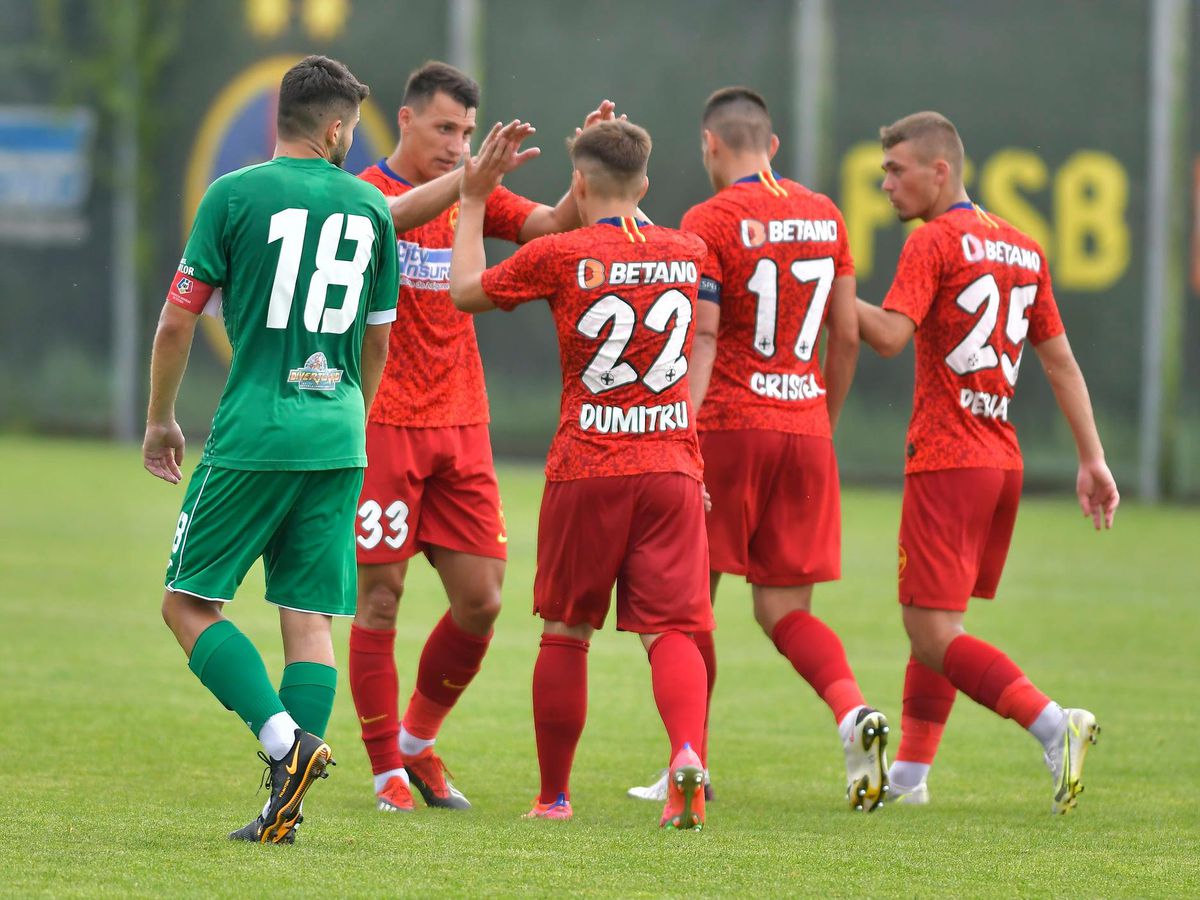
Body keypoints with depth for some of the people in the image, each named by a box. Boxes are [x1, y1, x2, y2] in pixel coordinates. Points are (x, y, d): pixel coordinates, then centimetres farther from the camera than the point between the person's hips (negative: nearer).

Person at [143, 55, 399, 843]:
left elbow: (178, 320, -1)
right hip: (338, 438, 4)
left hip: (253, 432, -4)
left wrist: (161, 419, 12)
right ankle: (287, 806, -1)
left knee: (190, 602, 3)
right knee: (311, 617, 5)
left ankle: (285, 740, -15)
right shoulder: (370, 208, 8)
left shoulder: (235, 195, -3)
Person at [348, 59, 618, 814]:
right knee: (379, 599, -2)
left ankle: (419, 742, 22)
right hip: (382, 425, -5)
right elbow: (394, 213, -29)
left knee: (480, 602, 2)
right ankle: (388, 772, 8)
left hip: (462, 427, 5)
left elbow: (555, 223, -1)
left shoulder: (473, 198, 11)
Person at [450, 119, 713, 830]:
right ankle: (689, 754, -31)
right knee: (670, 627, -3)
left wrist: (473, 204, 21)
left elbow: (467, 291, 9)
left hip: (586, 472, -2)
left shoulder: (560, 257, -6)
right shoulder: (686, 253, 6)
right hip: (673, 469, 2)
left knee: (566, 632, 12)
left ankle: (555, 794, 19)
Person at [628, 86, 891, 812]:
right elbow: (847, 336, 12)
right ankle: (854, 711, -18)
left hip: (729, 426, -5)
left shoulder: (711, 221, -6)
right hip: (805, 428, 5)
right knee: (785, 610, 8)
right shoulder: (824, 216, 10)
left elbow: (701, 339, -13)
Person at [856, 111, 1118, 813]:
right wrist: (1093, 459, 15)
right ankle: (910, 772, 19)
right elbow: (1061, 361, 15)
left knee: (933, 634, -9)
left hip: (946, 462, -8)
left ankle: (1055, 726, -25)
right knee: (936, 623, 17)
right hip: (1005, 461, 8)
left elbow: (890, 335, -21)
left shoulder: (935, 241, -9)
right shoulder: (1024, 248, 15)